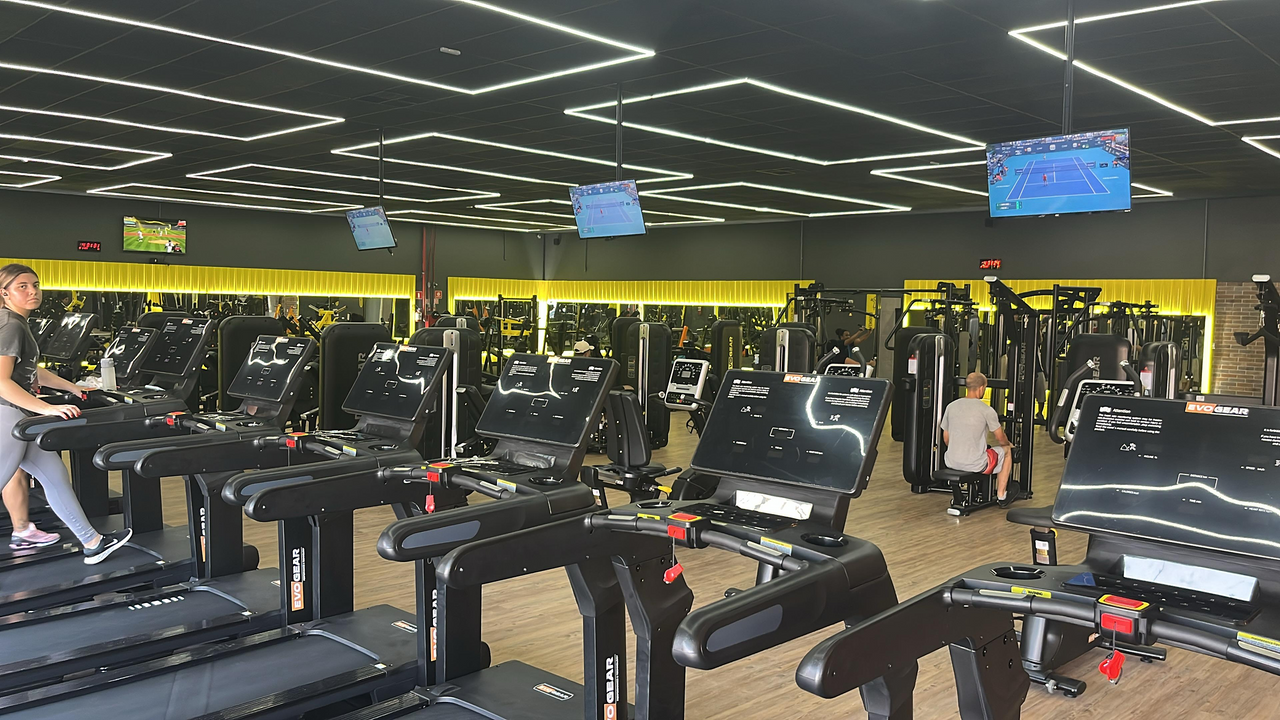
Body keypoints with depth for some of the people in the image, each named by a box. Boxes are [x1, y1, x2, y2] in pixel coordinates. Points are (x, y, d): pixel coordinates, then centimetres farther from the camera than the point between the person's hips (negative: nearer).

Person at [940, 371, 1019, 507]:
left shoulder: (951, 406, 2)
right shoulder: (986, 410, -12)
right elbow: (1000, 438, 1)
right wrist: (1008, 444, 26)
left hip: (951, 462, 5)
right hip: (974, 465, -5)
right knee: (1006, 450, 22)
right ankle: (1001, 496, 32)